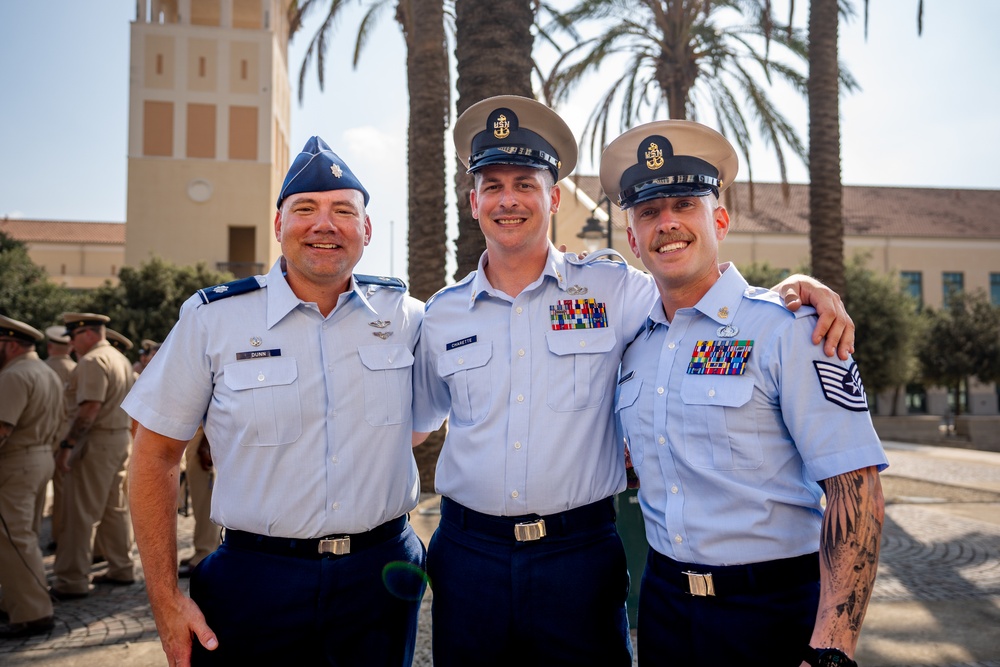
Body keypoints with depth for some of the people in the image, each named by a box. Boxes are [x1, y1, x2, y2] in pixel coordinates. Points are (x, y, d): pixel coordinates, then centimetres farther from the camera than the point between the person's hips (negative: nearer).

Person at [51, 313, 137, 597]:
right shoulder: (120, 359, 17)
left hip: (96, 442, -10)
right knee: (116, 508, 15)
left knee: (80, 513, -4)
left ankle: (71, 581, 1)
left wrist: (66, 445, -22)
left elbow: (90, 407, -23)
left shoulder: (92, 361, -14)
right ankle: (122, 569, 21)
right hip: (121, 439, 10)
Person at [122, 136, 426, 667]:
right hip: (256, 581, -1)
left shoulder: (404, 315, -1)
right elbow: (156, 454, -2)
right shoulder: (211, 319, -6)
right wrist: (164, 598, -5)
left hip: (381, 577, 2)